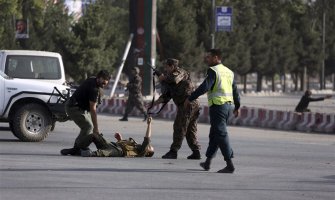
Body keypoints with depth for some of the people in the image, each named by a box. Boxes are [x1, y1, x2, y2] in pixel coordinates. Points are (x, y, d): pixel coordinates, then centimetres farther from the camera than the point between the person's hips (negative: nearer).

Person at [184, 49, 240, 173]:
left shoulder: (213, 71, -9)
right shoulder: (229, 72, 16)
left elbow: (205, 87, -20)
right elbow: (235, 90, 20)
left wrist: (190, 99, -16)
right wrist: (237, 106, 29)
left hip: (218, 106, -8)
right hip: (229, 105, 8)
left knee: (221, 135, -8)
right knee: (214, 134, 17)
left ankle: (230, 165, -14)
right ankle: (207, 163, 22)